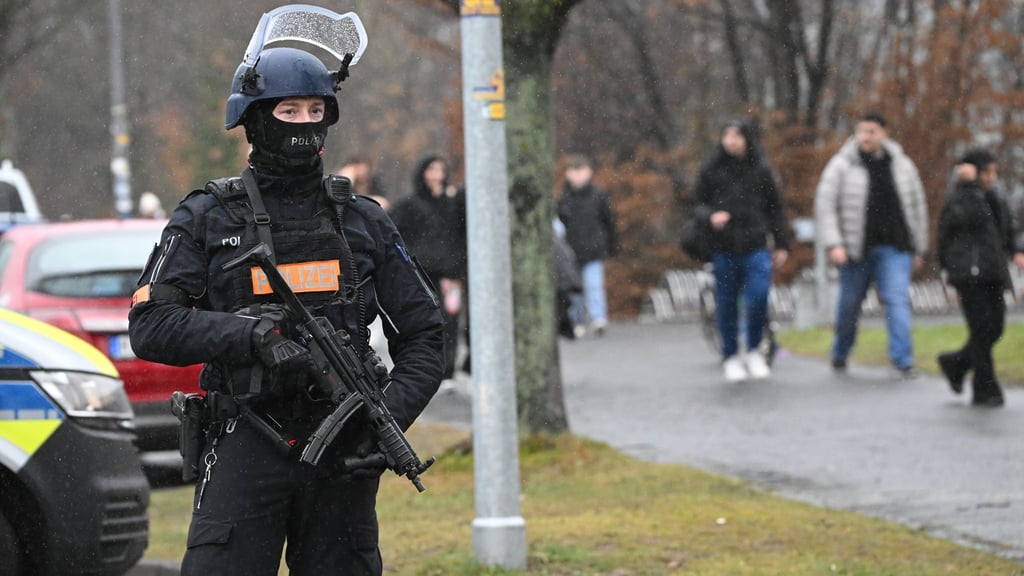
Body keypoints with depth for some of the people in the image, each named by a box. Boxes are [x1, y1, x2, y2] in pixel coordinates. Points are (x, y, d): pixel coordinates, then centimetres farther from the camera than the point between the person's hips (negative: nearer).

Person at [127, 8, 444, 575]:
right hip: (246, 447, -3)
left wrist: (390, 417, -7)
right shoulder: (207, 219, 3)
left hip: (342, 449, 3)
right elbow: (151, 325, -7)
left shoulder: (363, 222, 11)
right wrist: (256, 335, -21)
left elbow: (422, 334, 11)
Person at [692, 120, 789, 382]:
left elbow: (776, 209, 11)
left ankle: (754, 351, 8)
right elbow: (697, 204, 8)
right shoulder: (711, 170, 4)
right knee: (727, 304, 4)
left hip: (756, 245, 0)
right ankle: (731, 358, 17)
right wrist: (710, 216, -14)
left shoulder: (761, 170, 6)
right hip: (723, 248, 1)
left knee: (758, 298, -13)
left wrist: (781, 244, 7)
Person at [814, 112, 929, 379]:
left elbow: (917, 207, 13)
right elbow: (825, 206, -6)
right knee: (850, 304, 9)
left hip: (893, 248, 1)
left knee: (897, 299, -13)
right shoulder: (841, 166, -4)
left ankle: (903, 359, -16)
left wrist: (918, 249, 13)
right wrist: (833, 245, -16)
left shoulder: (902, 165, 5)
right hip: (856, 248, -1)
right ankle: (840, 355, 30)